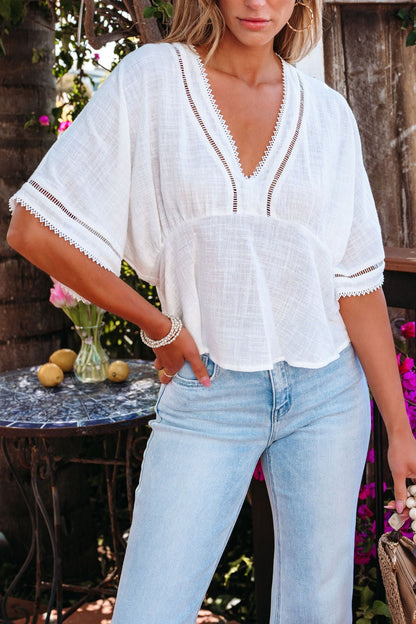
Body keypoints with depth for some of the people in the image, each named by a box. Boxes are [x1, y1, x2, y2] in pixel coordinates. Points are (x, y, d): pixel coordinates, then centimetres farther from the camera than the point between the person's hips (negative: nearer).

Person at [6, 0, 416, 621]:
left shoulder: (328, 114, 3)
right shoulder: (151, 79, -4)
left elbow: (357, 281, 3)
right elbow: (36, 229, -5)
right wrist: (160, 328, -1)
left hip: (327, 391, 2)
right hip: (209, 394, -2)